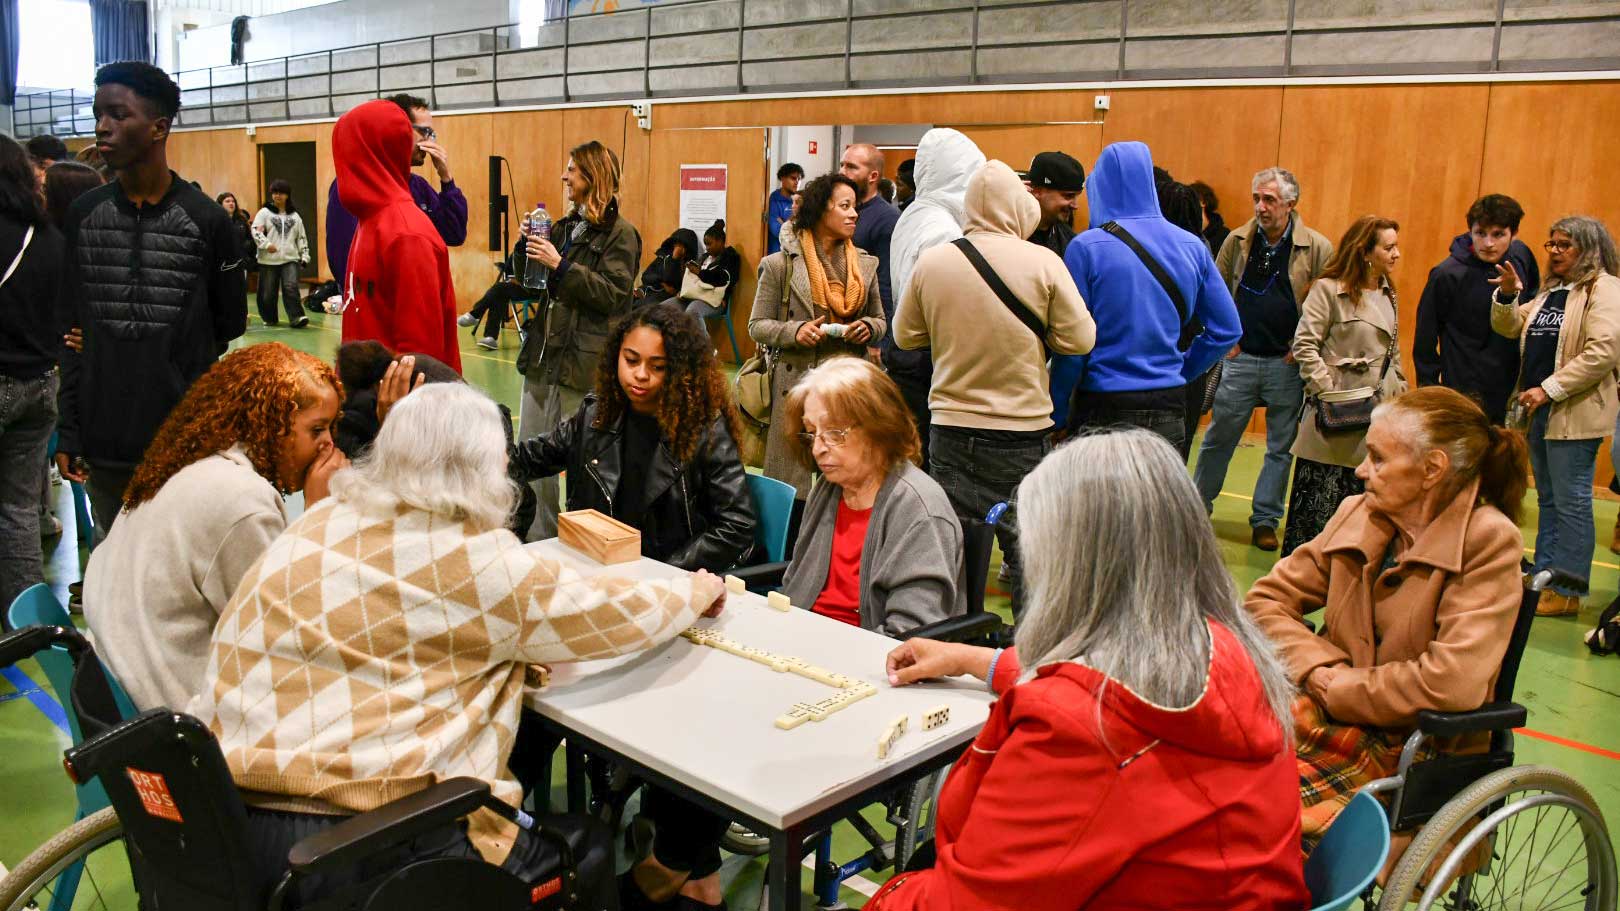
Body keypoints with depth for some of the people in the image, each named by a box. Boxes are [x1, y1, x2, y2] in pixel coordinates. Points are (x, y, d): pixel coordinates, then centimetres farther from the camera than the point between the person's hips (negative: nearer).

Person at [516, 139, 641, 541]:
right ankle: (536, 541, 21)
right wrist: (531, 247, 4)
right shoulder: (564, 228, 16)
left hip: (584, 360, -8)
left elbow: (612, 294, -16)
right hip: (546, 353, 8)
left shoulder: (620, 233, -6)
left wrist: (560, 264, -19)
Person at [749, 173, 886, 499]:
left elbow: (880, 320, 21)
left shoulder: (866, 264, 12)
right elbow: (757, 325, 4)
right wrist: (794, 331, -14)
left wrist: (868, 328, -2)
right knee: (791, 483, 0)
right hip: (798, 383, -3)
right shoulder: (780, 264, 1)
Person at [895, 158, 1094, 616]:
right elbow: (1079, 339, -7)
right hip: (1024, 432, -2)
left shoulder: (930, 261, -2)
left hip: (950, 430, 2)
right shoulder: (1043, 262, -10)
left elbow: (904, 335, 8)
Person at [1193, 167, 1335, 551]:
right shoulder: (1237, 240, 1)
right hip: (1240, 358, 2)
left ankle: (1265, 520, 19)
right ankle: (1198, 505, 23)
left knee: (1280, 448, 7)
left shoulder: (1318, 248, -7)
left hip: (1287, 364, -1)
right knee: (1218, 439, 9)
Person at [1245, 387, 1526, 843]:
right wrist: (1318, 668, -9)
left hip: (1405, 744, -5)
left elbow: (1455, 681, -19)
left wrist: (1339, 690, -11)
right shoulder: (1357, 514, 7)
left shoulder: (1490, 541, -8)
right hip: (1329, 710, 5)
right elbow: (1267, 600, 8)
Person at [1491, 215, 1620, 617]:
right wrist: (1508, 295, -3)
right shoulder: (1550, 292, 15)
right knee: (1547, 500, 15)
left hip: (1574, 413, -8)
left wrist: (1550, 389, -21)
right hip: (1538, 410, 8)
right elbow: (1510, 328, 16)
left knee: (1571, 503, -2)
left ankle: (1567, 592, 5)